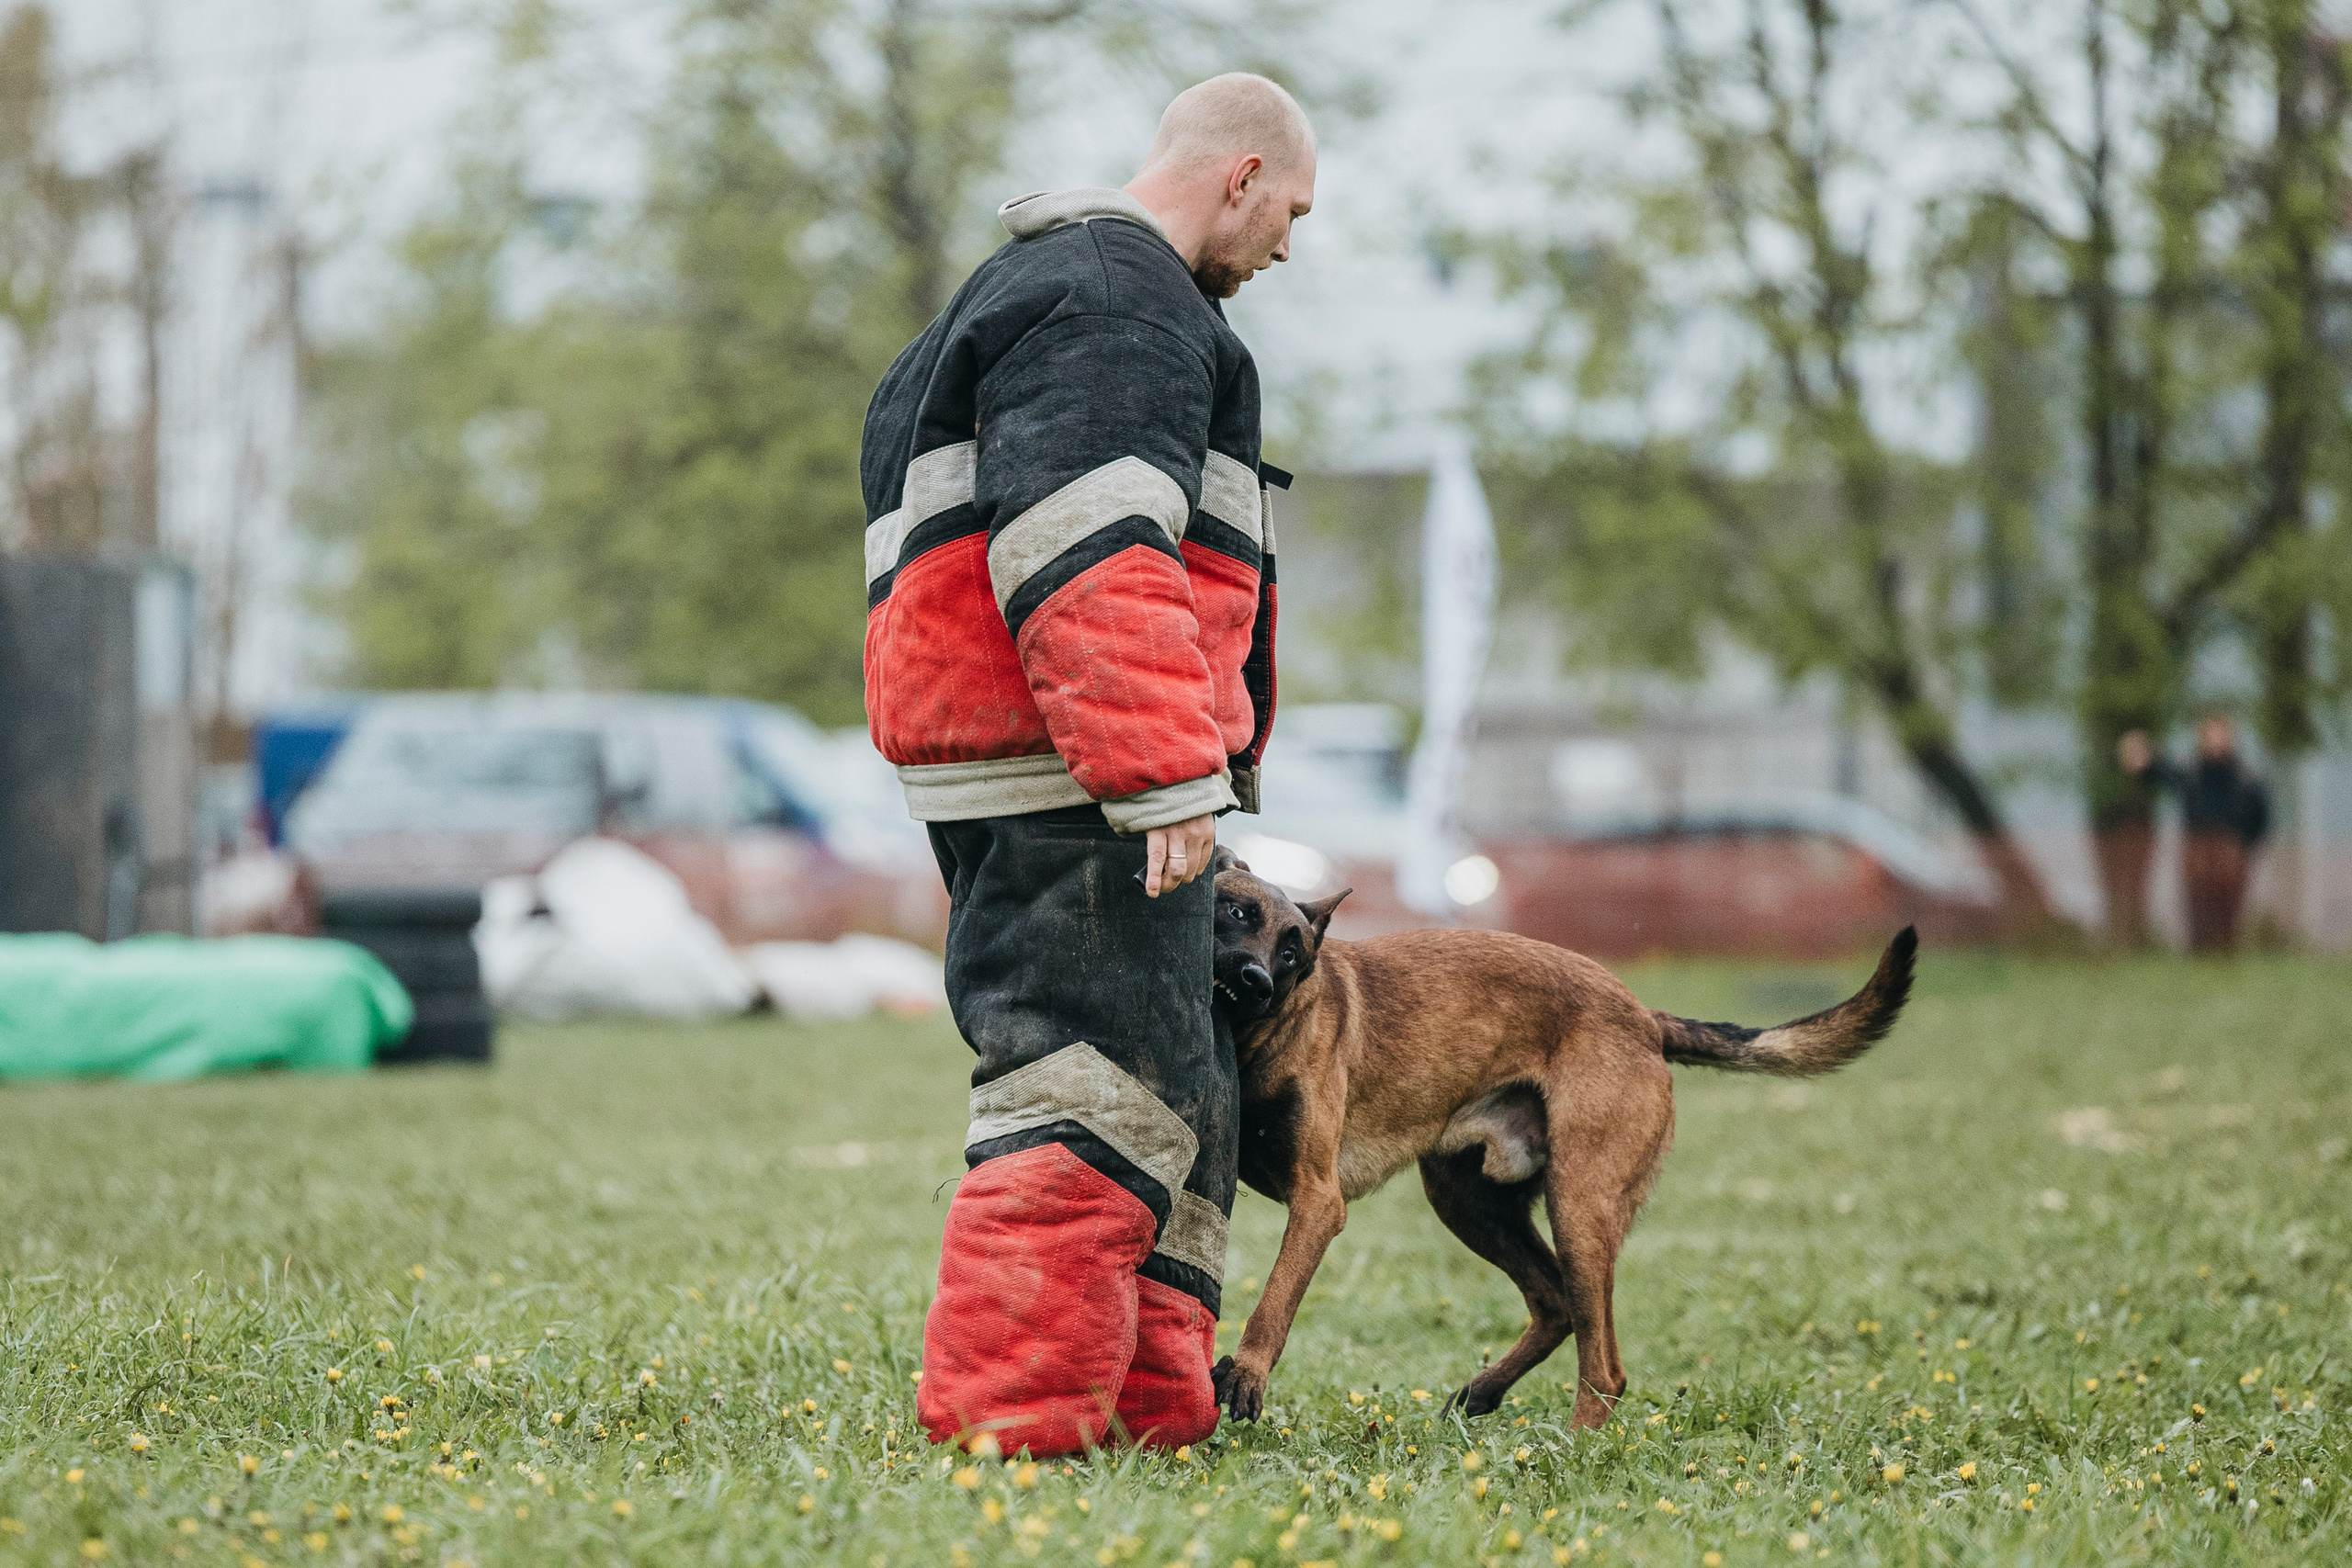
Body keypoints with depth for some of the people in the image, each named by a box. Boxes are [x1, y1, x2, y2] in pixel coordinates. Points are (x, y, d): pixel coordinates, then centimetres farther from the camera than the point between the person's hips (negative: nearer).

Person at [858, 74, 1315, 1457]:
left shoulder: (1063, 289, 27)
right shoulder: (1119, 300, -10)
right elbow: (1092, 559, -22)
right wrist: (1170, 773, -25)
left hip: (1063, 780, 11)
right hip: (1070, 772, -11)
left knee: (1177, 1091, 15)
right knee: (1104, 1087, -11)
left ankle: (1151, 1404, 21)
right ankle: (1005, 1421, -12)